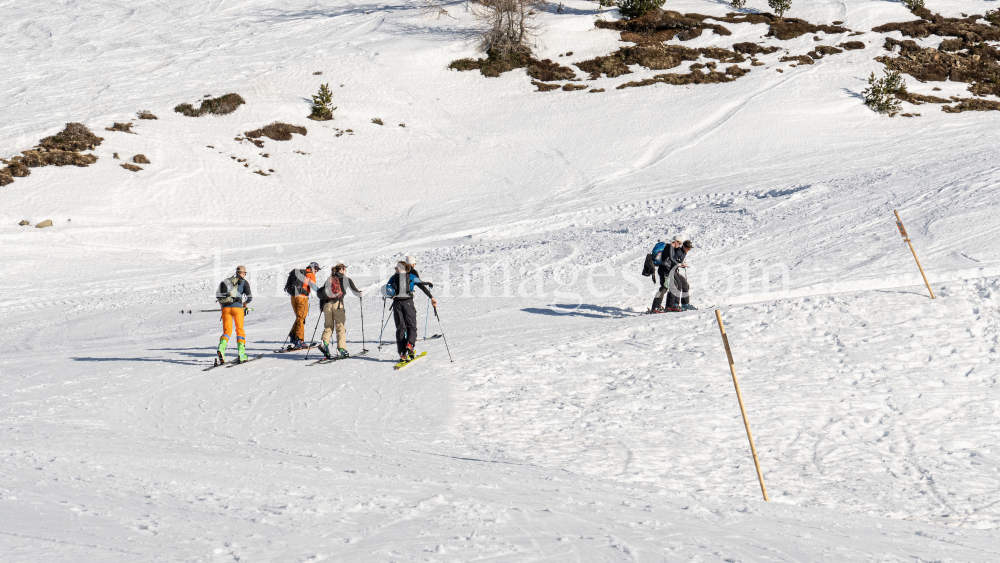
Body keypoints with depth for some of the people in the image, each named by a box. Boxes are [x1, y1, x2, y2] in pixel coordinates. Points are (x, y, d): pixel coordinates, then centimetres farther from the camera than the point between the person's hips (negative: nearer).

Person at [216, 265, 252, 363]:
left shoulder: (226, 281, 18)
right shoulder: (244, 282, 7)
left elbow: (218, 296, 14)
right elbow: (250, 297, 1)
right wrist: (245, 303, 21)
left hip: (225, 308, 3)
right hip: (237, 307, -3)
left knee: (227, 331, 6)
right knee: (240, 330, 9)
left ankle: (221, 347, -21)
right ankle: (241, 354, 2)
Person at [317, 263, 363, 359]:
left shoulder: (329, 279, 19)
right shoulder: (346, 279, 9)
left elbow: (320, 292, 15)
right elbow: (355, 291, 7)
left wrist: (321, 305, 21)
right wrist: (360, 294, 29)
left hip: (327, 304, 3)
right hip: (338, 304, -3)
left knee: (328, 326, 10)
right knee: (340, 327, 3)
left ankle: (324, 342, -14)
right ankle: (341, 349, -3)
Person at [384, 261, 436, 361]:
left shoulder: (393, 278, 11)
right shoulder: (412, 277, 10)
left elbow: (385, 289, 5)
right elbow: (422, 287, 4)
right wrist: (431, 298, 4)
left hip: (397, 303, 1)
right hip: (408, 302, -1)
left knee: (400, 328, 4)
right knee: (411, 326, 5)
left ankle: (402, 353, -4)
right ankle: (410, 345, -24)